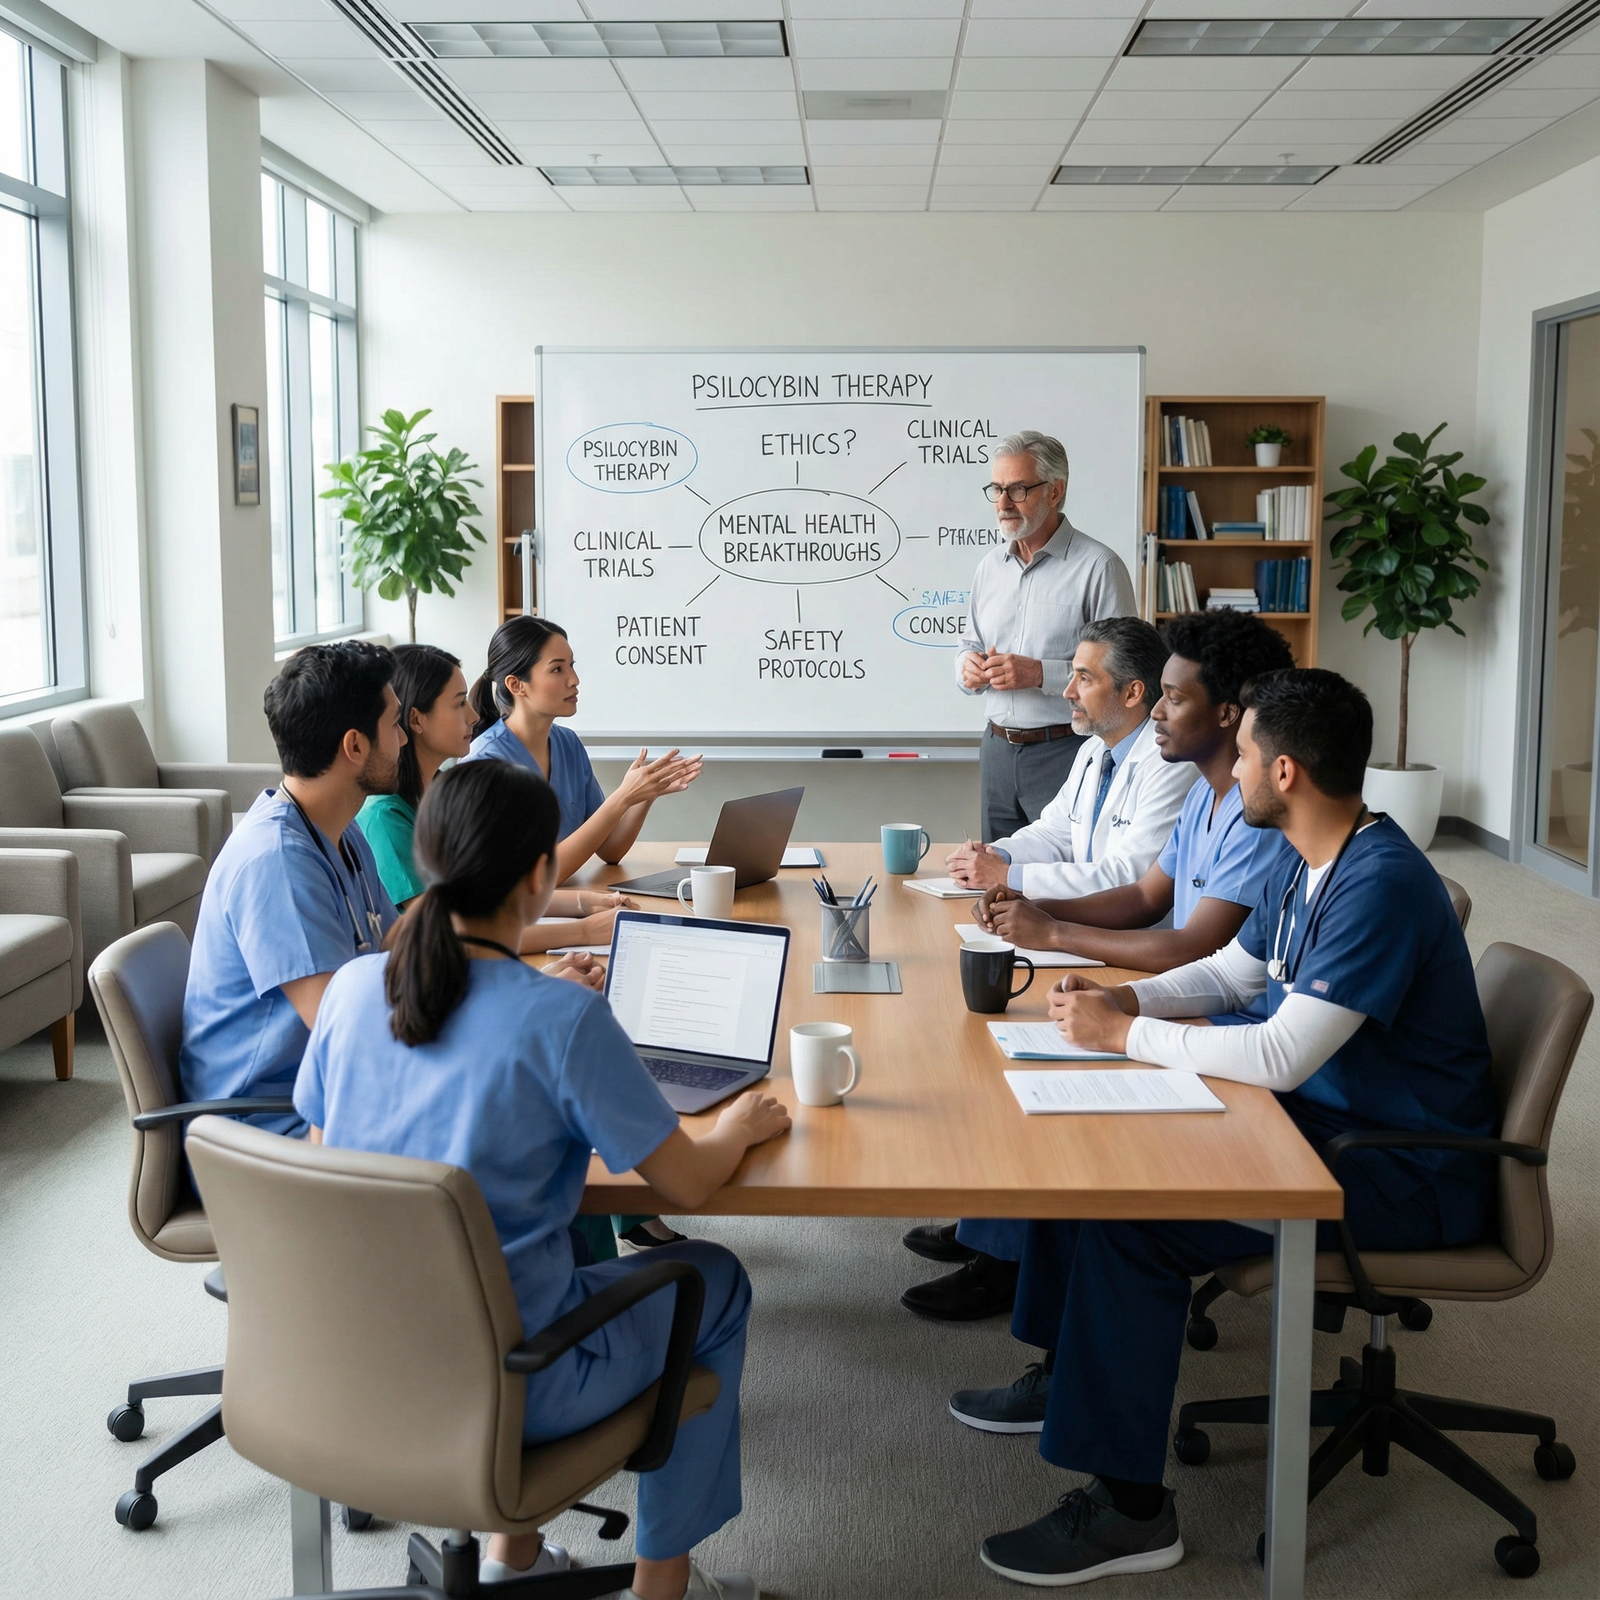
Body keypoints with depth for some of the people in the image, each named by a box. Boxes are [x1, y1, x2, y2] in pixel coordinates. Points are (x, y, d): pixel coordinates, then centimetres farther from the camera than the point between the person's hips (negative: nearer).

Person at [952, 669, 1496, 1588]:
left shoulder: (1381, 887, -27)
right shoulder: (1304, 864, 5)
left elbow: (1281, 1056, -30)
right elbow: (1227, 975, 17)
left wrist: (1125, 1033, -19)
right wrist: (1125, 998, -2)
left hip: (1406, 1173, -10)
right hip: (1326, 1117, 10)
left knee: (1132, 1223, -23)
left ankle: (1131, 1511, -11)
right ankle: (1064, 1367, 24)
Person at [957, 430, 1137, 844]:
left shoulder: (1098, 566, -9)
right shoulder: (990, 566, 12)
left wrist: (1042, 674, -22)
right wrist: (969, 668, 0)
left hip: (1066, 749, -6)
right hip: (997, 747, 6)